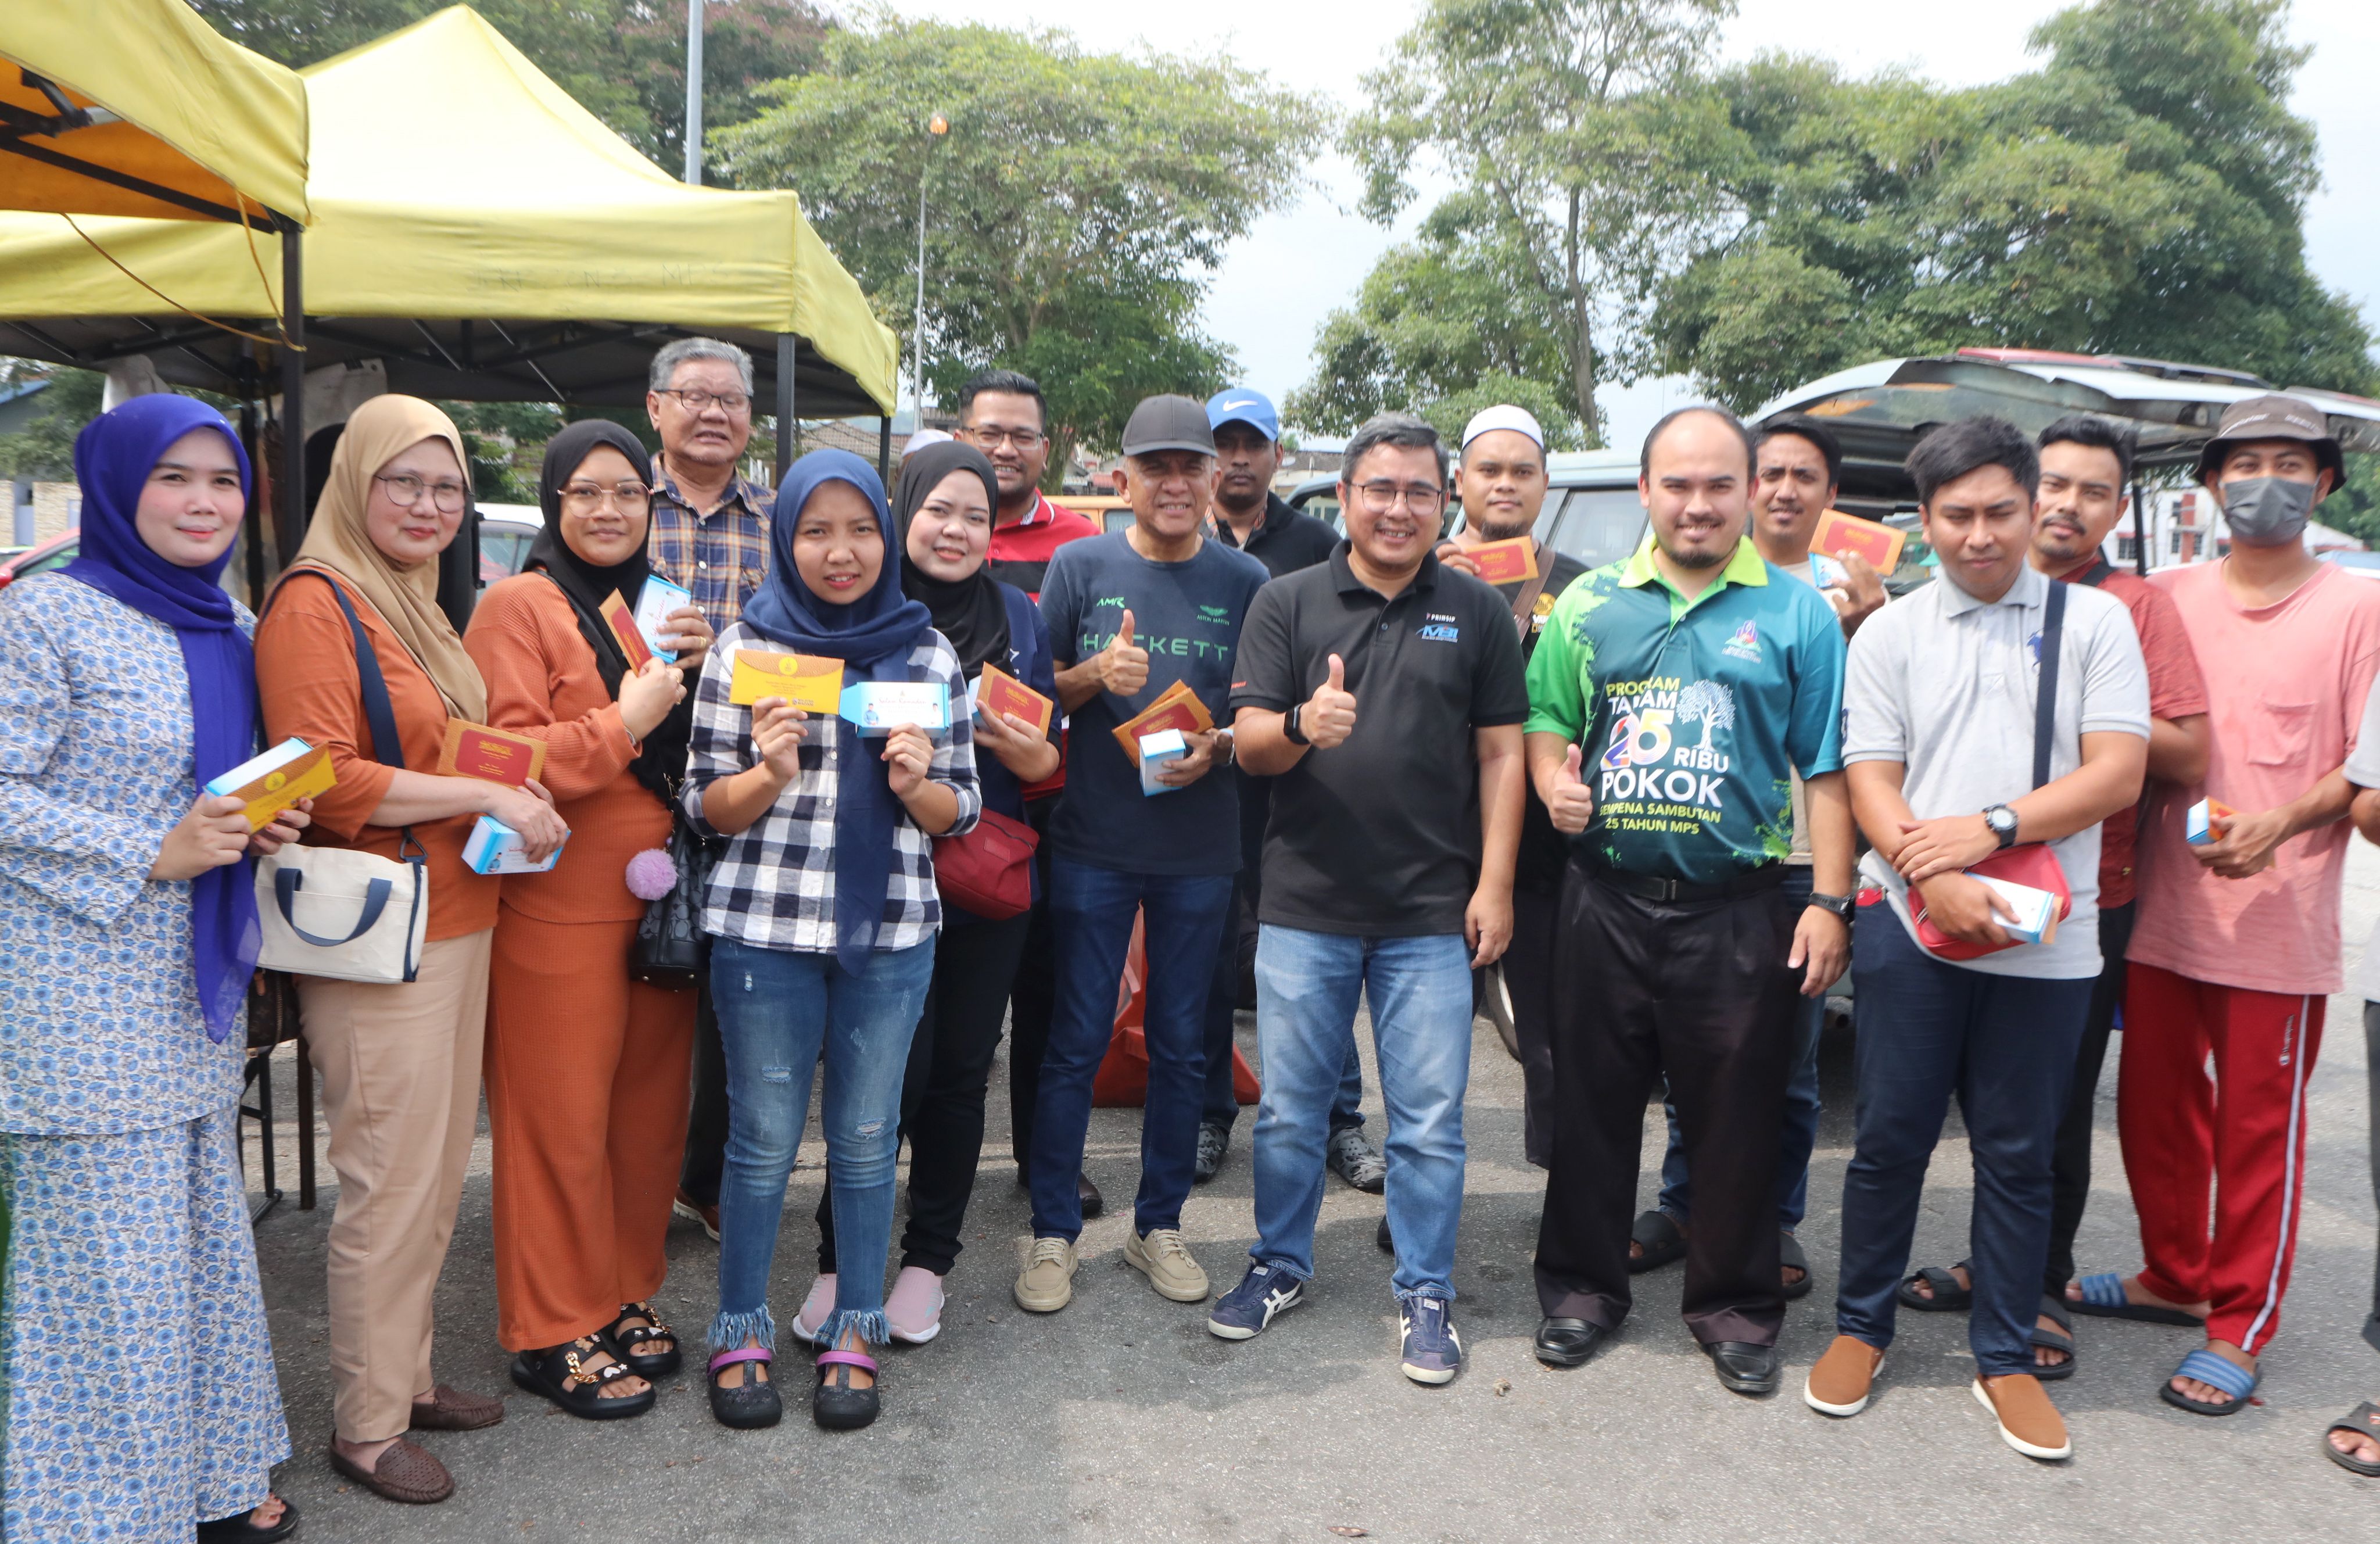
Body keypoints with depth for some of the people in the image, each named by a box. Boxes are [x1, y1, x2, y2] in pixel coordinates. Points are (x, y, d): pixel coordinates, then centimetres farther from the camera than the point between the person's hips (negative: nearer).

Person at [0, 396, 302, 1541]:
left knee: (201, 1230, 15)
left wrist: (268, 825, 1)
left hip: (197, 992, 7)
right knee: (105, 1256, 1)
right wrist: (153, 855, -20)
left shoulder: (231, 625, 11)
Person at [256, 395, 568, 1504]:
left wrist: (512, 804, 10)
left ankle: (409, 1377, 30)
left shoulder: (417, 608, 17)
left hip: (456, 922, 9)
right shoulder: (315, 602, -11)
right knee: (390, 1184, -1)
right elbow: (326, 784, -19)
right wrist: (484, 796, -17)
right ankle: (365, 1424, 14)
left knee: (437, 1173, 15)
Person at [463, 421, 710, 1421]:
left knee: (649, 1111, 12)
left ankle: (625, 1298, 28)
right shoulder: (519, 607, -6)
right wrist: (624, 721, -20)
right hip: (559, 912, -6)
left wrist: (699, 673, 1)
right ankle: (552, 1335, 16)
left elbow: (698, 755, 19)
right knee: (562, 1122, 2)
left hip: (659, 903, 6)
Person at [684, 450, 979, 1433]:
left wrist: (918, 784, -13)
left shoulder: (928, 653, 6)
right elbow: (705, 806, 3)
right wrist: (769, 773, -17)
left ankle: (854, 1335, 26)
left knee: (867, 1138, 11)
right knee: (762, 1140, 7)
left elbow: (961, 809, 9)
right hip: (764, 928, -1)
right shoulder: (745, 646, 1)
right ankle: (742, 1336, 25)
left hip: (890, 931, 2)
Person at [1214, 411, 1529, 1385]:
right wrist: (1300, 726, -25)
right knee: (1290, 1106, 12)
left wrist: (1494, 884, -2)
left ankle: (1425, 1295, 21)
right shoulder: (1287, 604, 4)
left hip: (1432, 913, 0)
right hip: (1304, 908, 1)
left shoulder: (1478, 613, 5)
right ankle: (1280, 1264, 31)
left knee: (1430, 1120, 6)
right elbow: (1248, 740, -2)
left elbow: (1501, 754, 4)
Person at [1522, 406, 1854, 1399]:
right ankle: (1582, 1285, 29)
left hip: (1740, 908, -1)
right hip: (1608, 898, 2)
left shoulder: (1795, 614, 2)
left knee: (1737, 1117, 8)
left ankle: (1736, 1305, 27)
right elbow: (1547, 722, 13)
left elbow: (1826, 770, 1)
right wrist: (1553, 780, -9)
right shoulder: (1591, 606, 7)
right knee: (1592, 1101, 12)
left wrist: (1829, 902, -4)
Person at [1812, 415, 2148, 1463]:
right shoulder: (1891, 633, 6)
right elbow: (1870, 782, 0)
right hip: (1911, 927, 0)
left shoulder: (2093, 620, 5)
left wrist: (1990, 827, -14)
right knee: (1891, 1139, 8)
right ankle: (1861, 1326, 25)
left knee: (2018, 1153, 10)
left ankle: (2005, 1358, 24)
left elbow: (2117, 772, -3)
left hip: (2046, 938, 0)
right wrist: (1934, 878, -17)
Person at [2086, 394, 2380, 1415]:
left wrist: (2281, 823, -18)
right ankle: (2174, 1278, 33)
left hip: (2278, 922, -3)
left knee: (2259, 1129, 4)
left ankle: (2238, 1328, 17)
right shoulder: (2169, 599, 7)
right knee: (2154, 1108, 13)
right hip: (2164, 906, 4)